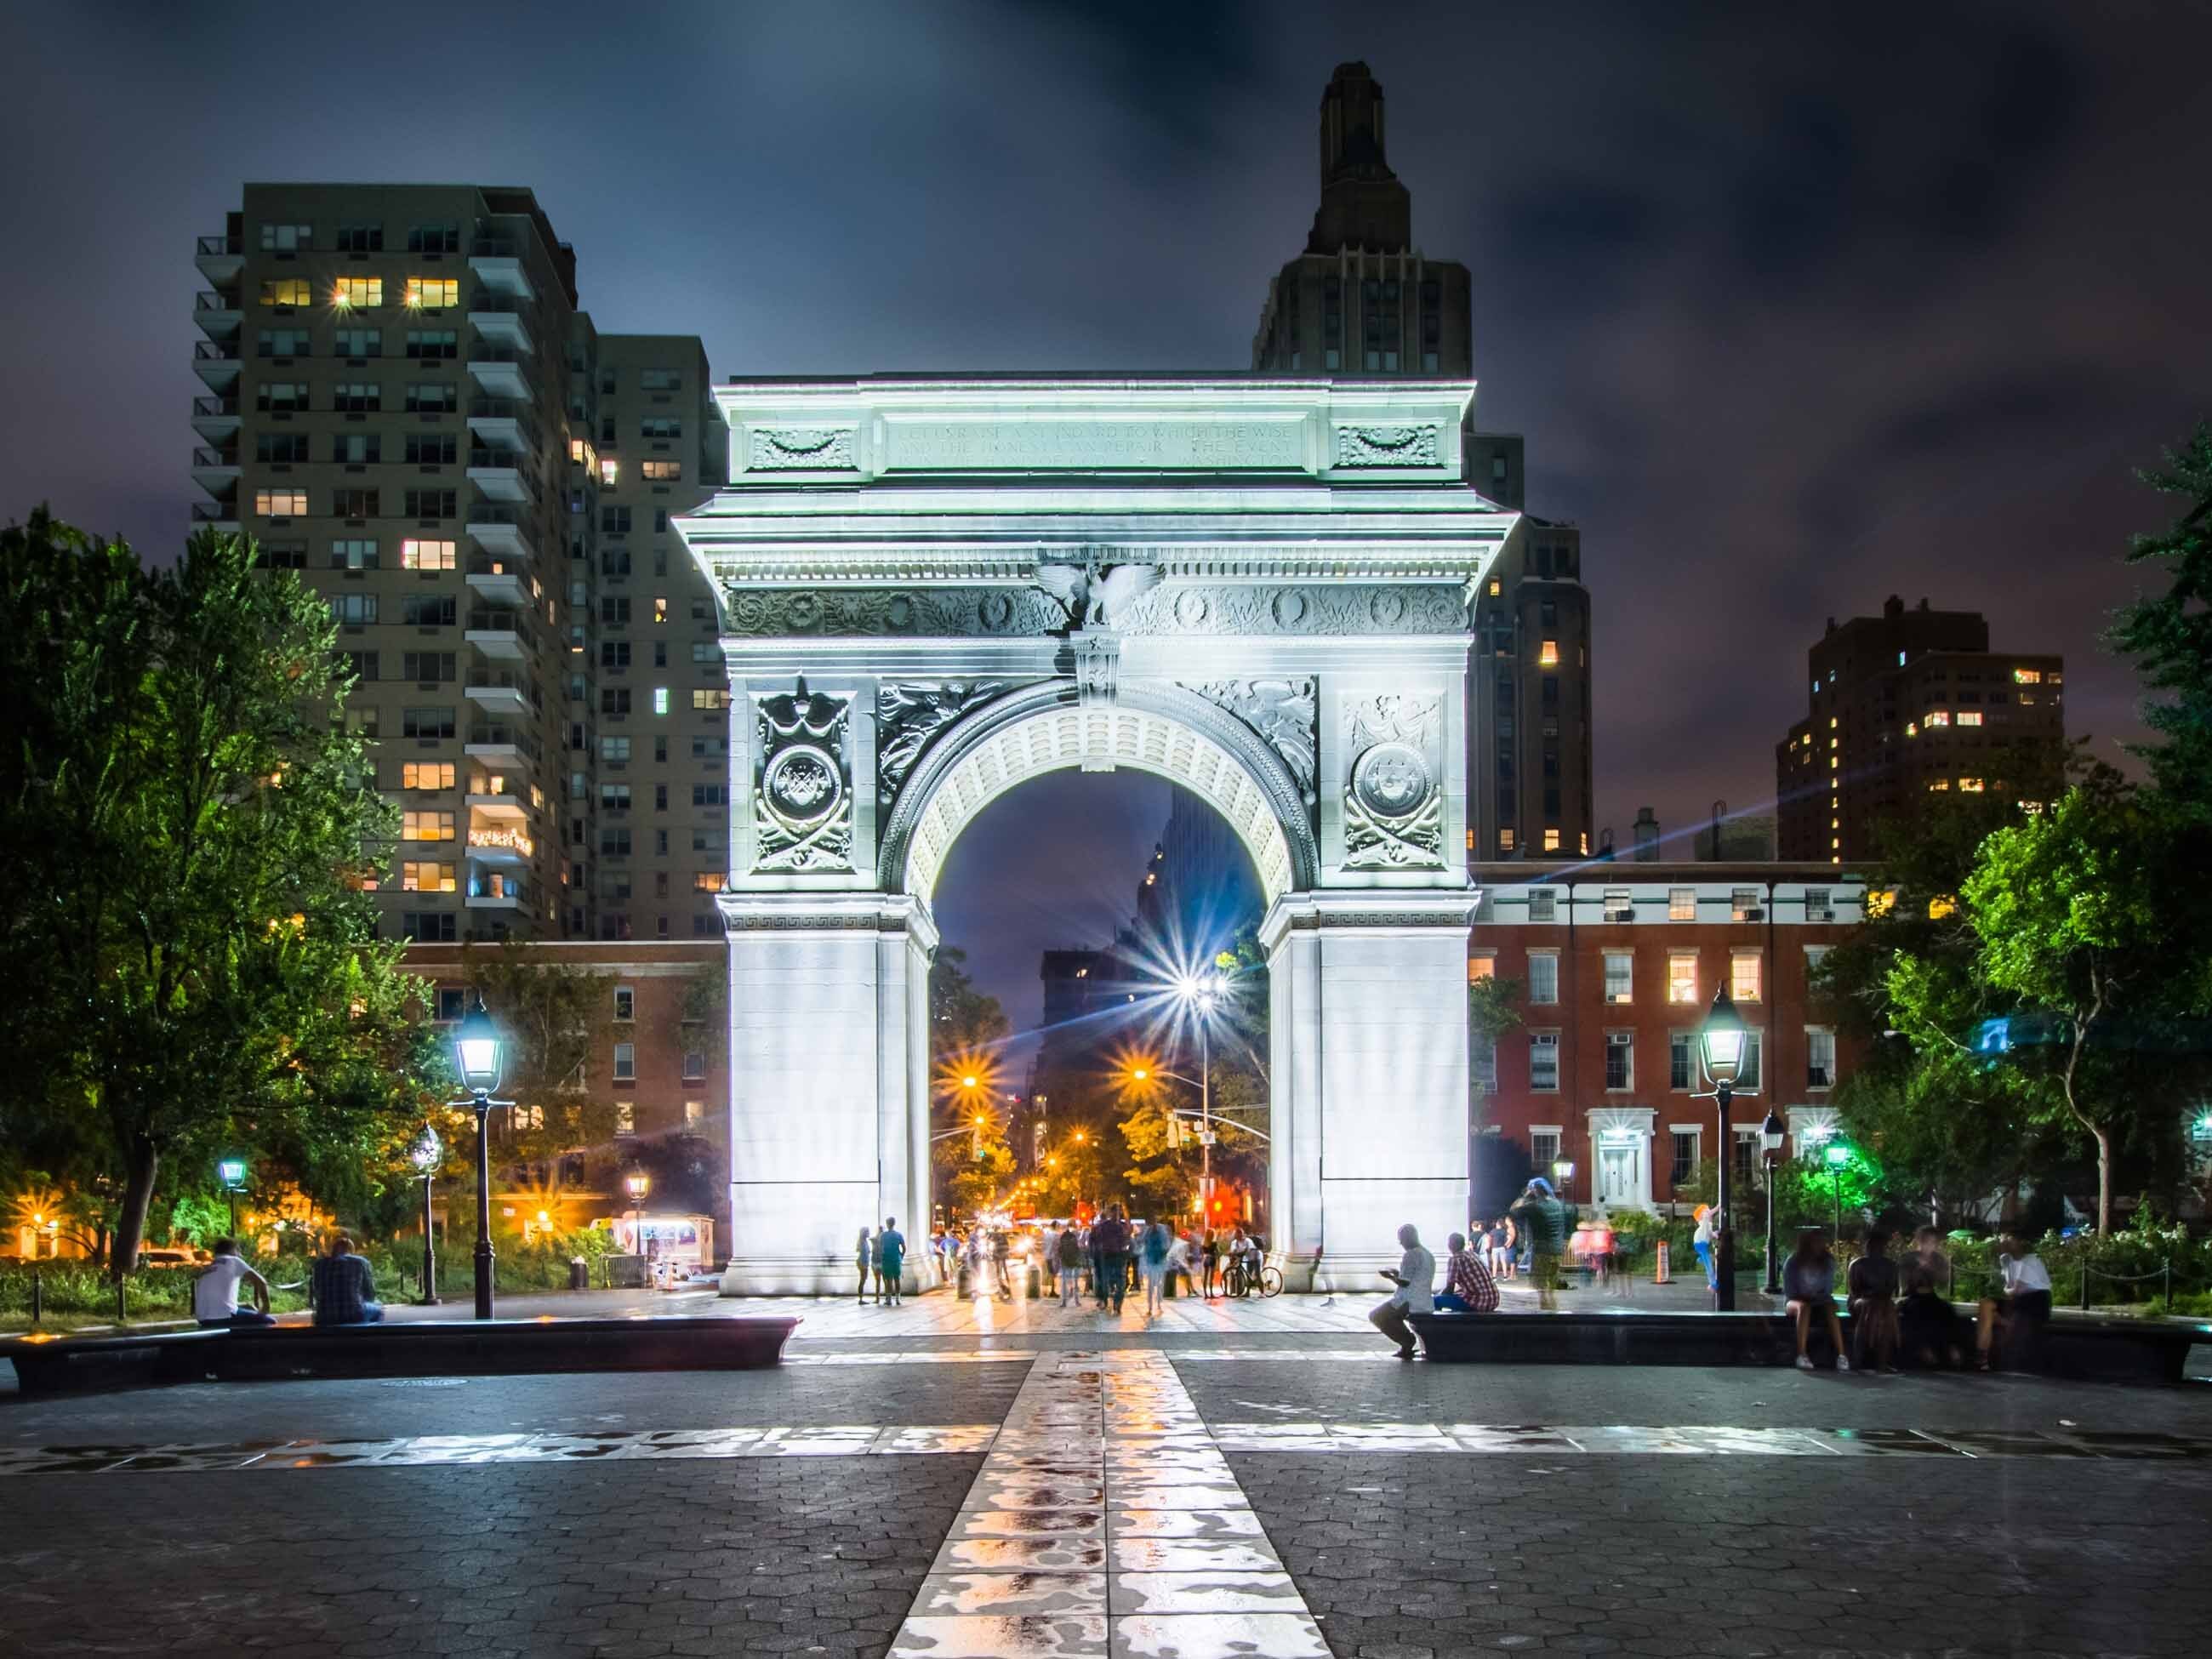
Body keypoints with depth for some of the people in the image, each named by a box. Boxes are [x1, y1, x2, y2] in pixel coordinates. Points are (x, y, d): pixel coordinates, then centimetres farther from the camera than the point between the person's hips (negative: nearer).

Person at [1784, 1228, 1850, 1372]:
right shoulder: (1792, 1263, -6)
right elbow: (1789, 1290, -3)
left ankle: (1841, 1355, -43)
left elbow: (1828, 1289, 6)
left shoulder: (1828, 1262, 3)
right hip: (1796, 1301, -2)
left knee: (1830, 1308, -33)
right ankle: (1802, 1355, -50)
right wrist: (1805, 1298, -14)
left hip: (1819, 1302, 2)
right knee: (1804, 1307, -39)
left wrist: (1818, 1298, -11)